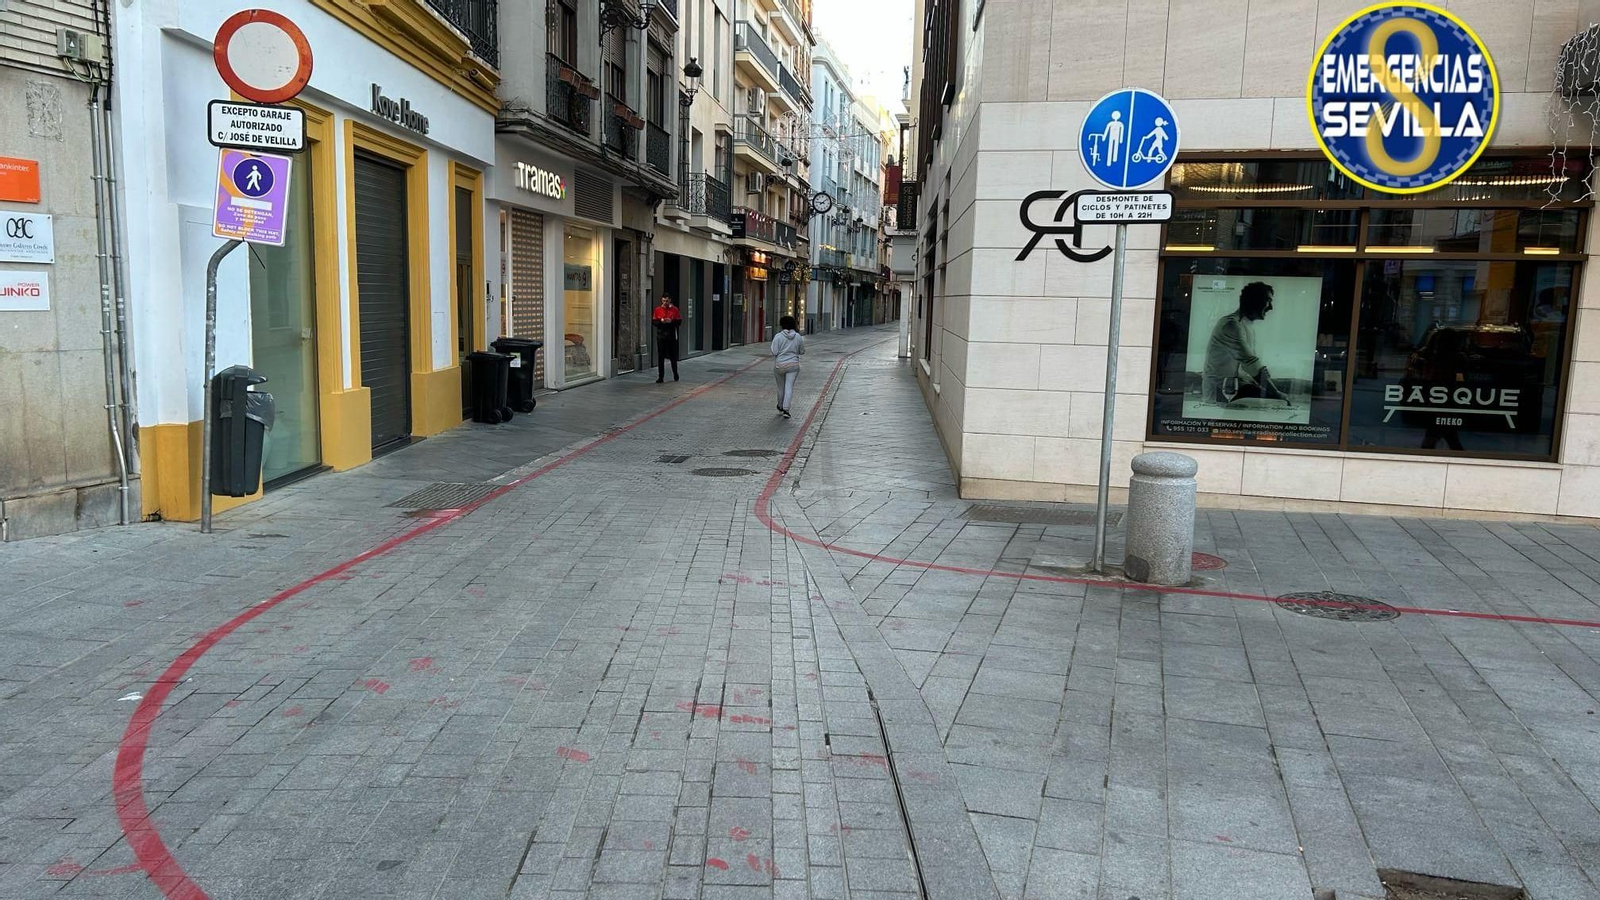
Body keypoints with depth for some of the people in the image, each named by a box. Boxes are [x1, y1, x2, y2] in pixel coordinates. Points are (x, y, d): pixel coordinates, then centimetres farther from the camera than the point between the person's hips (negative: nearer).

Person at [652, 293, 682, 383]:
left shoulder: (674, 309, 2)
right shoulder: (657, 310, 5)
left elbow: (679, 322, 0)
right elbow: (653, 322, 4)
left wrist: (671, 321, -17)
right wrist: (661, 321, -14)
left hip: (671, 336, -1)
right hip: (661, 336, 1)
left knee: (673, 356, 8)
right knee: (660, 357, 0)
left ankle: (675, 375, 24)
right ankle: (660, 377, 3)